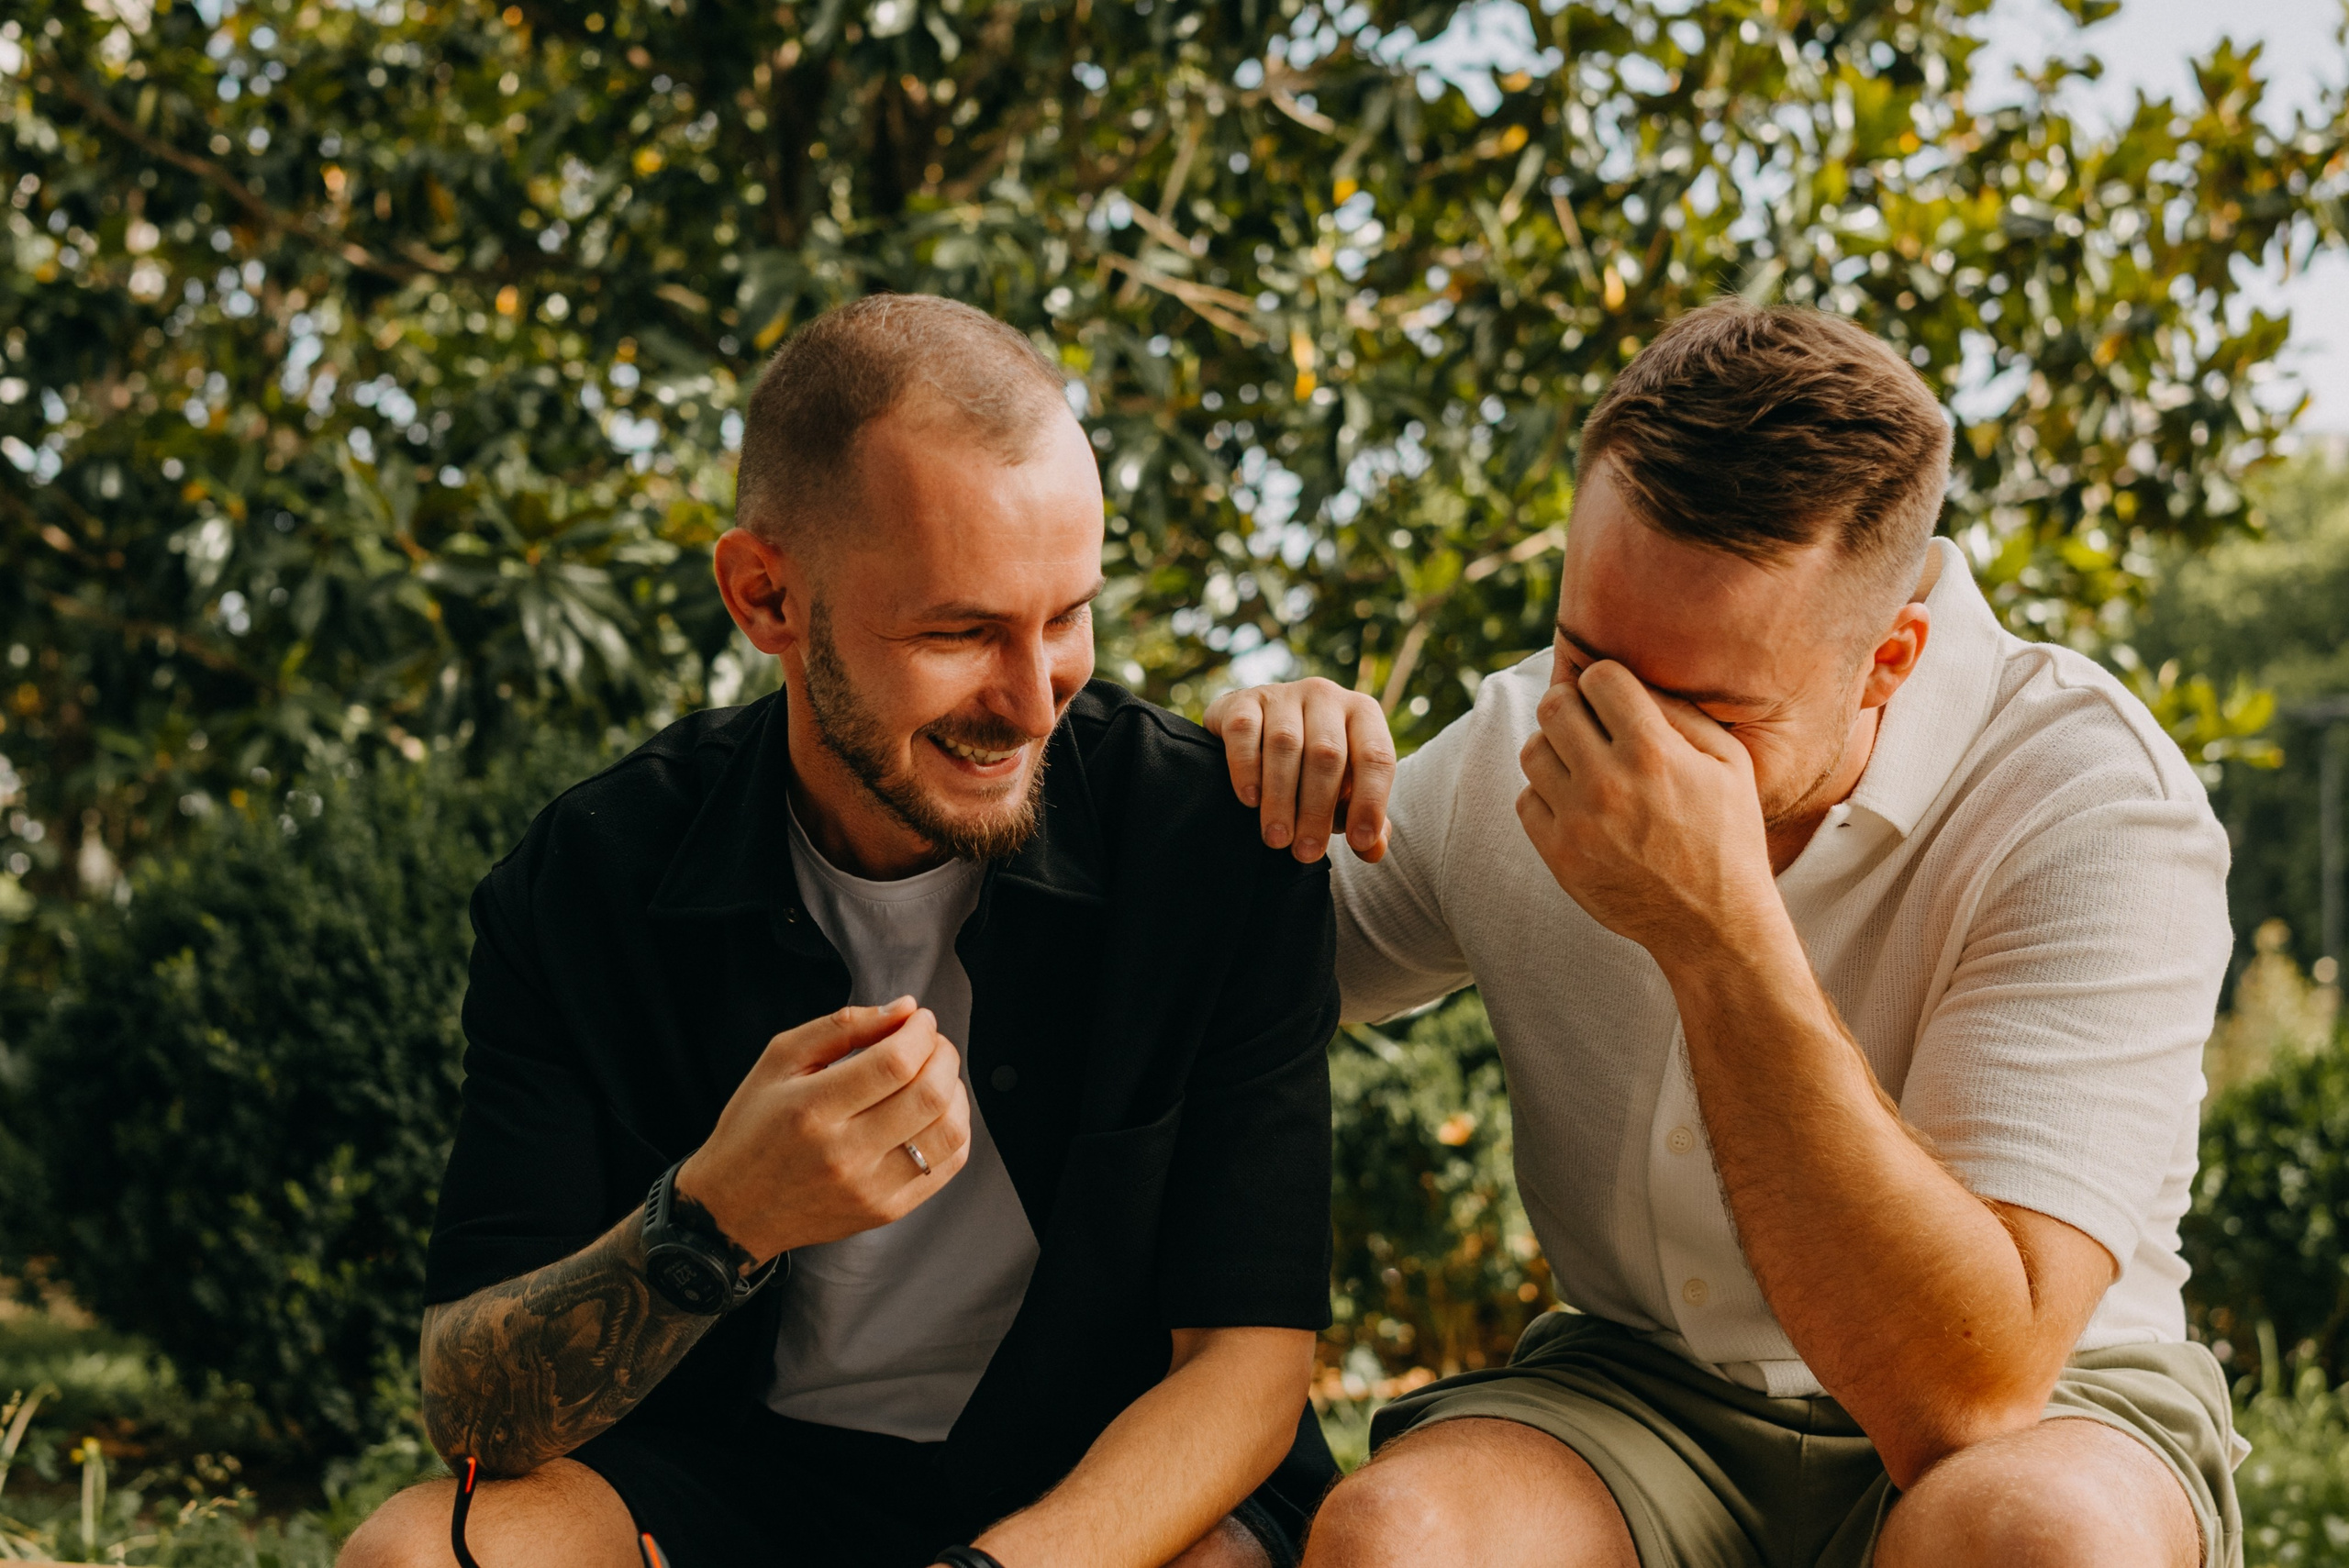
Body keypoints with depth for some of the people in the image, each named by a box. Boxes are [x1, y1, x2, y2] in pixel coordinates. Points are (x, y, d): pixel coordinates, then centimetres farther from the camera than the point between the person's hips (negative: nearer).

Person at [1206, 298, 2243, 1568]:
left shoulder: (2098, 802, -22)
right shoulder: (1515, 750, -8)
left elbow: (1964, 1396, -31)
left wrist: (1723, 935, -38)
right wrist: (1260, 794, -13)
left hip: (2047, 1413, -1)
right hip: (1640, 1395, 2)